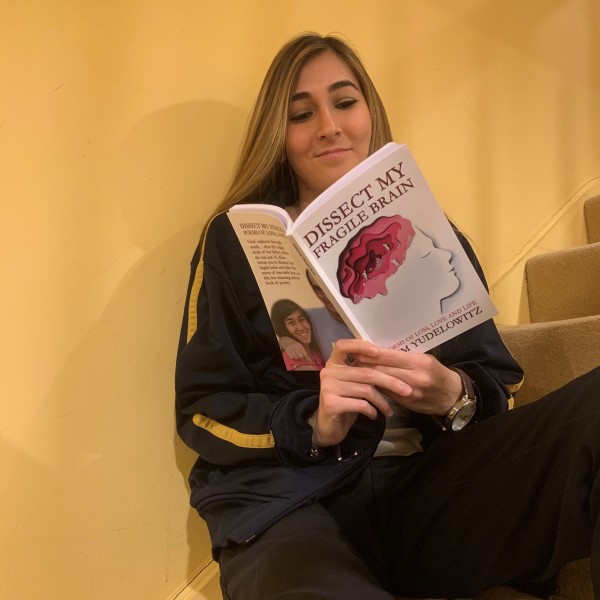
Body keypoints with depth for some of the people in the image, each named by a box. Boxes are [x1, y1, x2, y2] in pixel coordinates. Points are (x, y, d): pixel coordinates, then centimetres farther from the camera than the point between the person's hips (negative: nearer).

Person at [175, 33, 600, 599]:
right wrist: (313, 424, -14)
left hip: (432, 482, 5)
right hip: (291, 496, -4)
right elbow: (202, 406, 5)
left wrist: (454, 396, -12)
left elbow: (499, 382, 13)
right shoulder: (236, 239, 10)